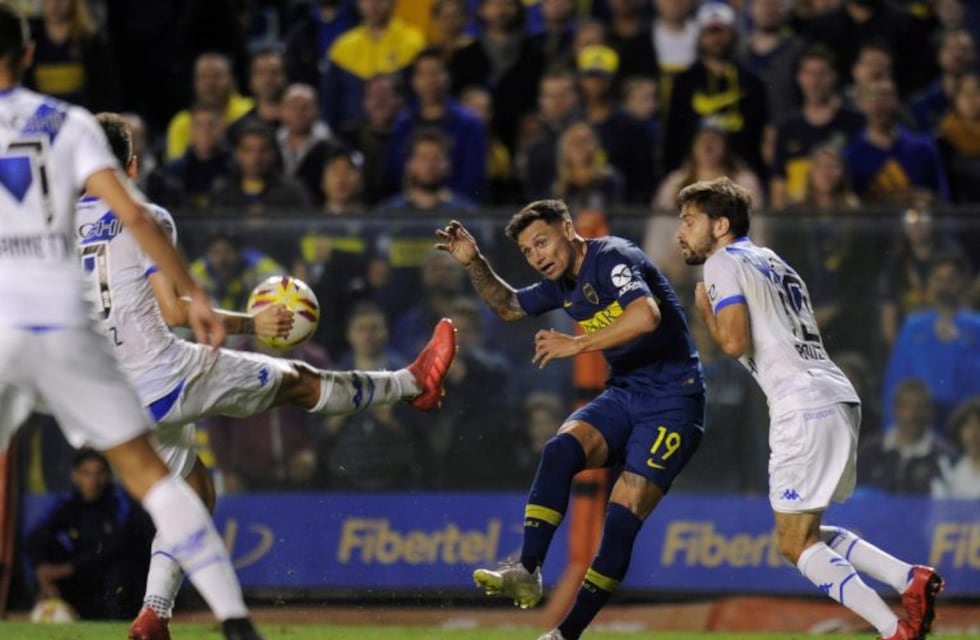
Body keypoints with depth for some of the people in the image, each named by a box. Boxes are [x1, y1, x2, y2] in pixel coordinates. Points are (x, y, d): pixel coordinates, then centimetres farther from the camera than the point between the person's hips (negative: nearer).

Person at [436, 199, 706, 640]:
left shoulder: (611, 258, -15)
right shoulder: (564, 284, 12)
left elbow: (647, 316, -33)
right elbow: (509, 307, 30)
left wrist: (577, 344, -28)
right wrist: (474, 263, 14)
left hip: (672, 402, -8)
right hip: (623, 394, 8)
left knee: (624, 515, -14)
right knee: (561, 448, -22)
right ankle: (527, 571, -29)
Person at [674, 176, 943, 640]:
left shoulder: (723, 263, -1)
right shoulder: (772, 262, 25)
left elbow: (734, 342, -12)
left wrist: (704, 310, 4)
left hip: (804, 408, -9)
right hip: (838, 399, 9)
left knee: (797, 545, -3)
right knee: (806, 534, 19)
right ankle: (910, 579, 5)